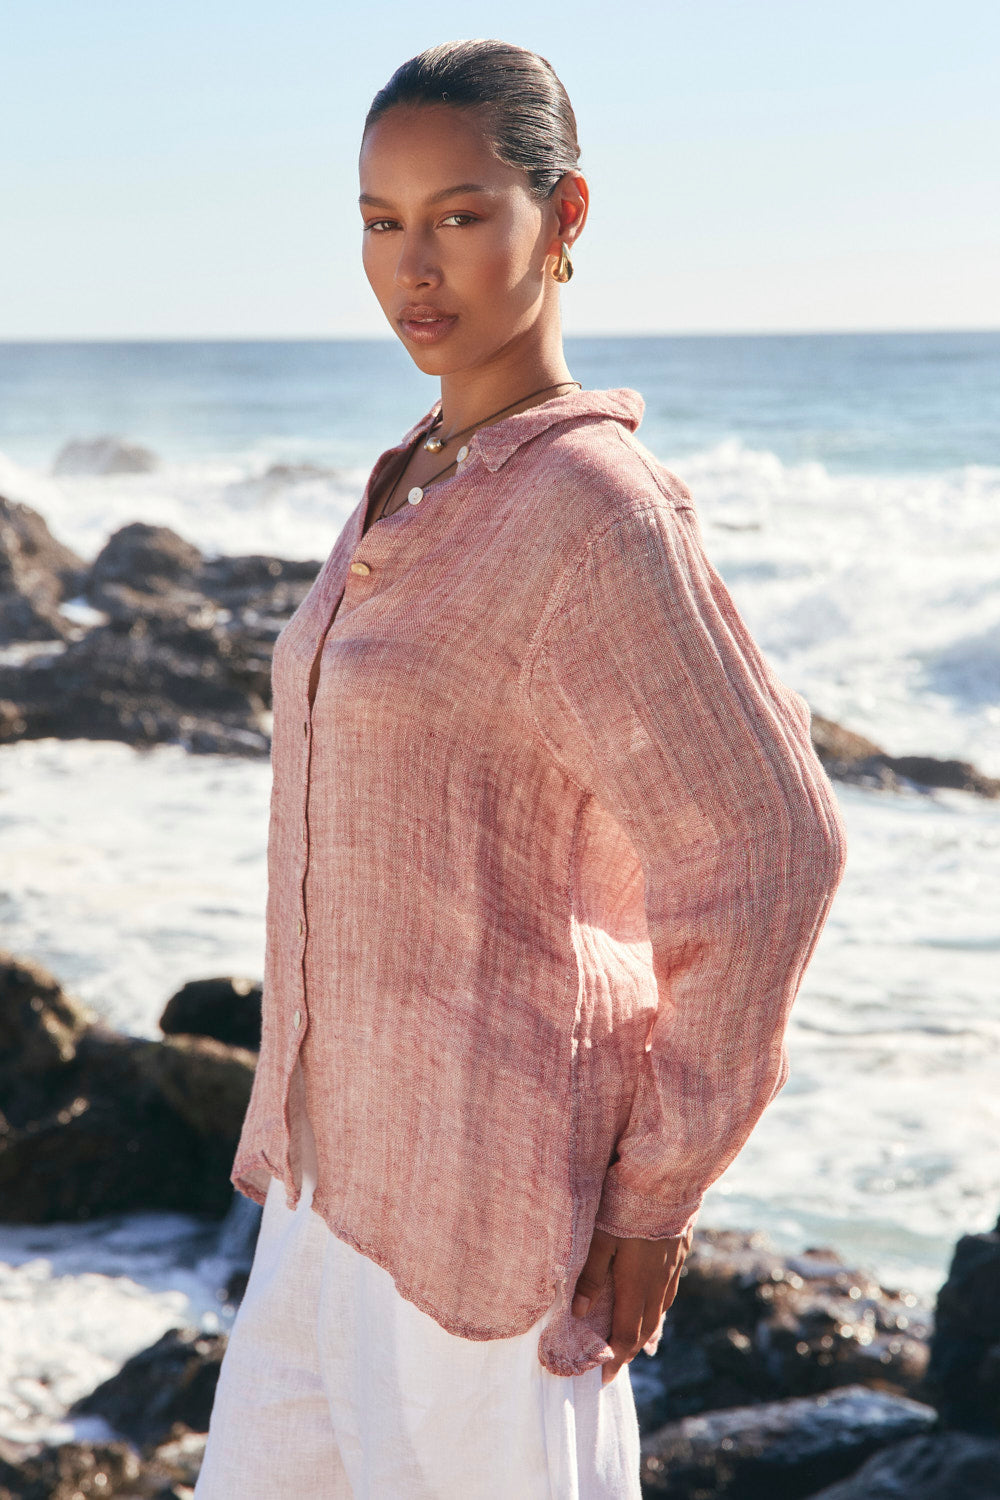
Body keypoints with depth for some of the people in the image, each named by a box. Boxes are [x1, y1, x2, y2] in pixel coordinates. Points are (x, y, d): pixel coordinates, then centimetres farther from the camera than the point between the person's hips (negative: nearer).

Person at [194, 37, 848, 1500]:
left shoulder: (599, 512, -19)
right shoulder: (424, 494, 10)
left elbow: (766, 853, -20)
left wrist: (660, 1187, -15)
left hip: (499, 1190, -9)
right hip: (353, 1169, 9)